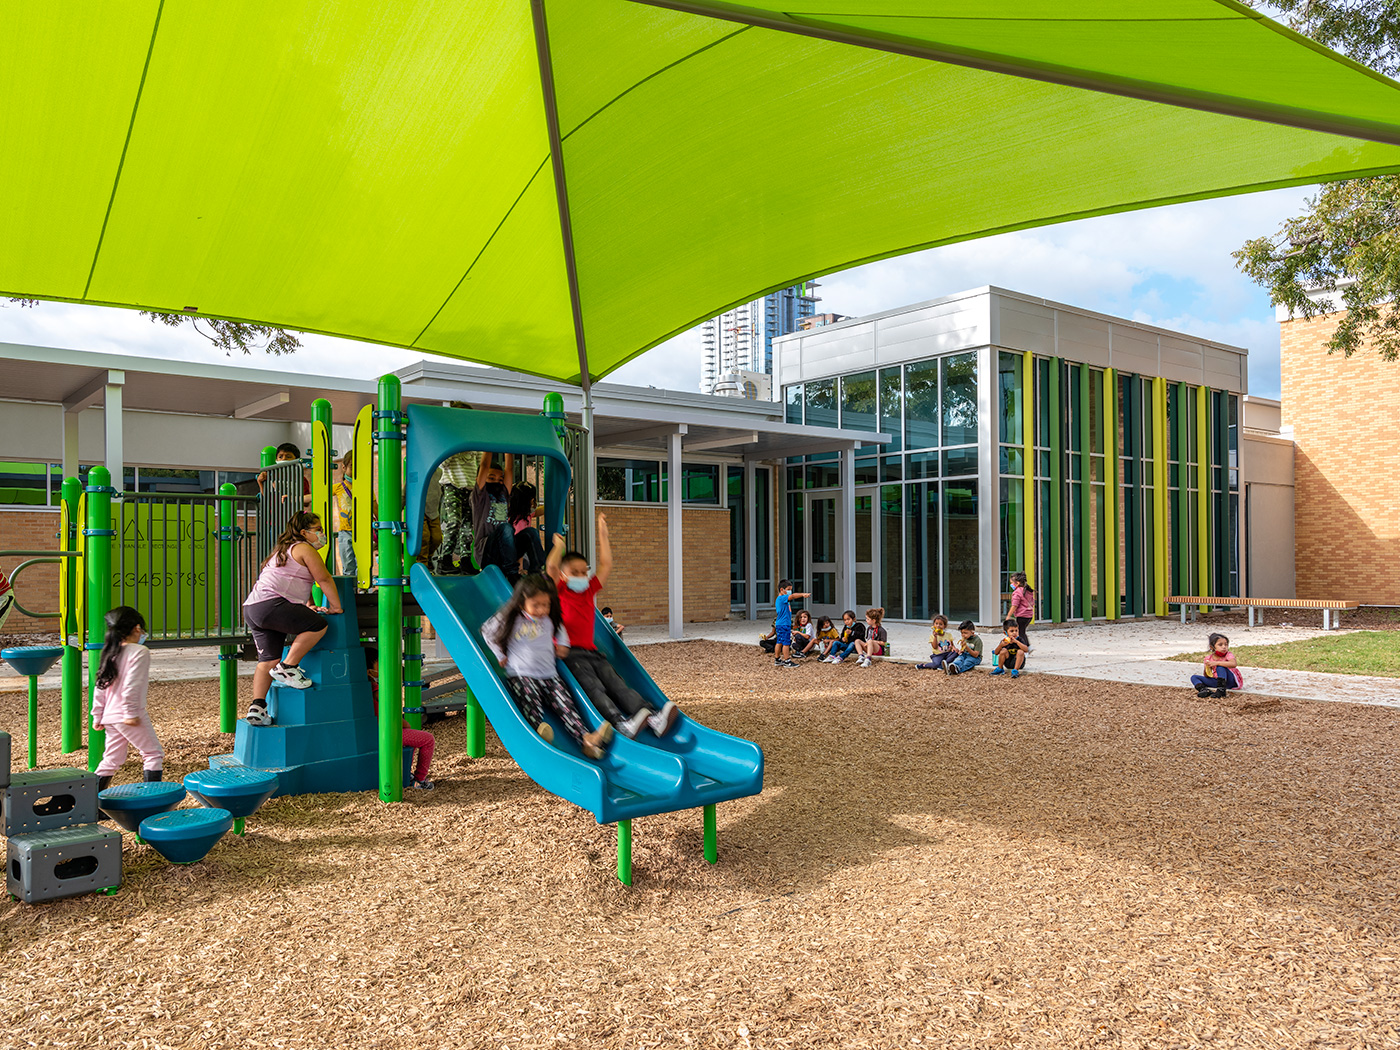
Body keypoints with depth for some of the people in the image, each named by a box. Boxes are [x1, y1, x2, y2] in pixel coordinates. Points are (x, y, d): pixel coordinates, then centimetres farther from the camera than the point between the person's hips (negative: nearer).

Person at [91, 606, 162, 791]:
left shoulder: (110, 653, 12)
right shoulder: (139, 651, -11)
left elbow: (100, 687, 13)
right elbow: (131, 686, -19)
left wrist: (97, 715, 17)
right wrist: (131, 713, -17)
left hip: (110, 716, 8)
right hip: (130, 715, -8)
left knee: (111, 760, 16)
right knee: (154, 754, 3)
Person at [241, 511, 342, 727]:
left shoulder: (285, 550, 31)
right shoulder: (304, 549, 0)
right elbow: (325, 579, -1)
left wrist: (309, 607, 36)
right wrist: (336, 607, 7)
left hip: (252, 608, 10)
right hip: (271, 604, -10)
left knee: (268, 660, 8)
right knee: (318, 624, -11)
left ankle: (257, 707, 0)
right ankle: (287, 667, -8)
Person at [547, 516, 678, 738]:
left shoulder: (590, 590, 21)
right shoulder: (560, 592, 5)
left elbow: (606, 565, 21)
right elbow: (551, 567, -11)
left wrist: (603, 535, 20)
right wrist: (559, 545, 5)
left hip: (592, 652, 6)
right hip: (570, 653, -6)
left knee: (618, 685, -12)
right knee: (593, 688, -26)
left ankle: (655, 718, -32)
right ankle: (622, 723, -48)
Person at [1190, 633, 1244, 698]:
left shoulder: (1229, 655, -11)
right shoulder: (1209, 658, 2)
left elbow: (1234, 664, -36)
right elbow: (1206, 677, 4)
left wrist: (1217, 663, -37)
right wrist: (1206, 668, -18)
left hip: (1232, 681, -5)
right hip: (1217, 681, 5)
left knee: (1220, 667, -29)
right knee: (1194, 677, -5)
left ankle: (1221, 690, -38)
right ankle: (1204, 690, -36)